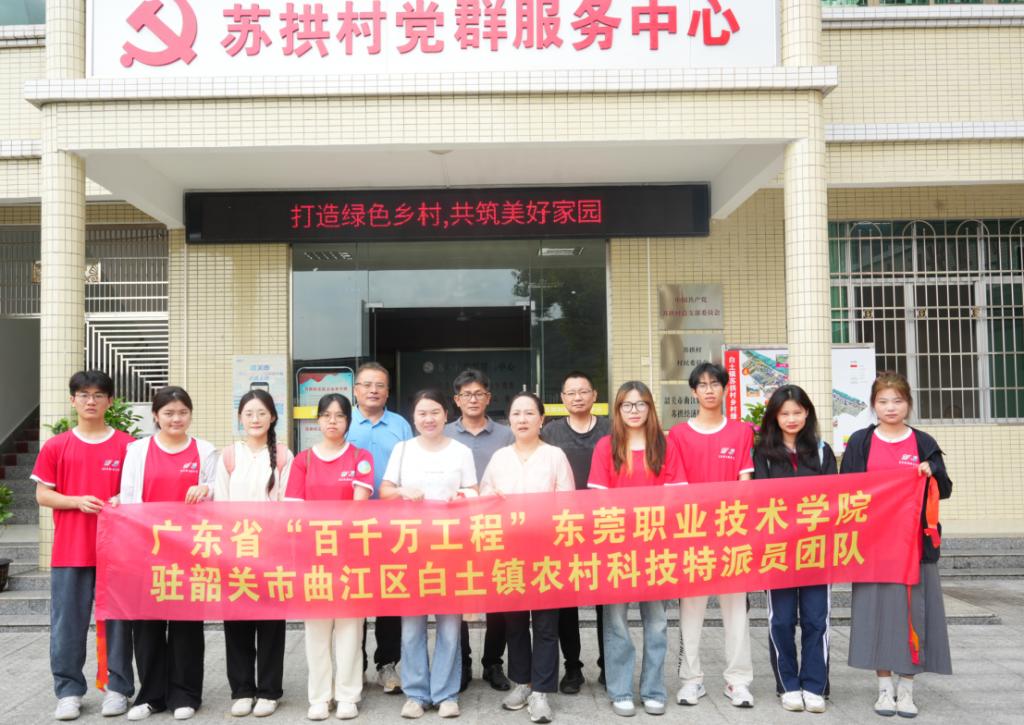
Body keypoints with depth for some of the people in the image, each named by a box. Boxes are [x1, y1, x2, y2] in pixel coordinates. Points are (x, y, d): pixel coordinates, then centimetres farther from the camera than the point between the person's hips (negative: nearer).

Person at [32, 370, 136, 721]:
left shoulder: (127, 445, 2)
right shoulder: (56, 446, 4)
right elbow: (42, 495, 4)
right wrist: (77, 501, -12)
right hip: (69, 550, 1)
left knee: (117, 619, 4)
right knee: (67, 623, 5)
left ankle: (118, 688, 15)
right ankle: (68, 690, 16)